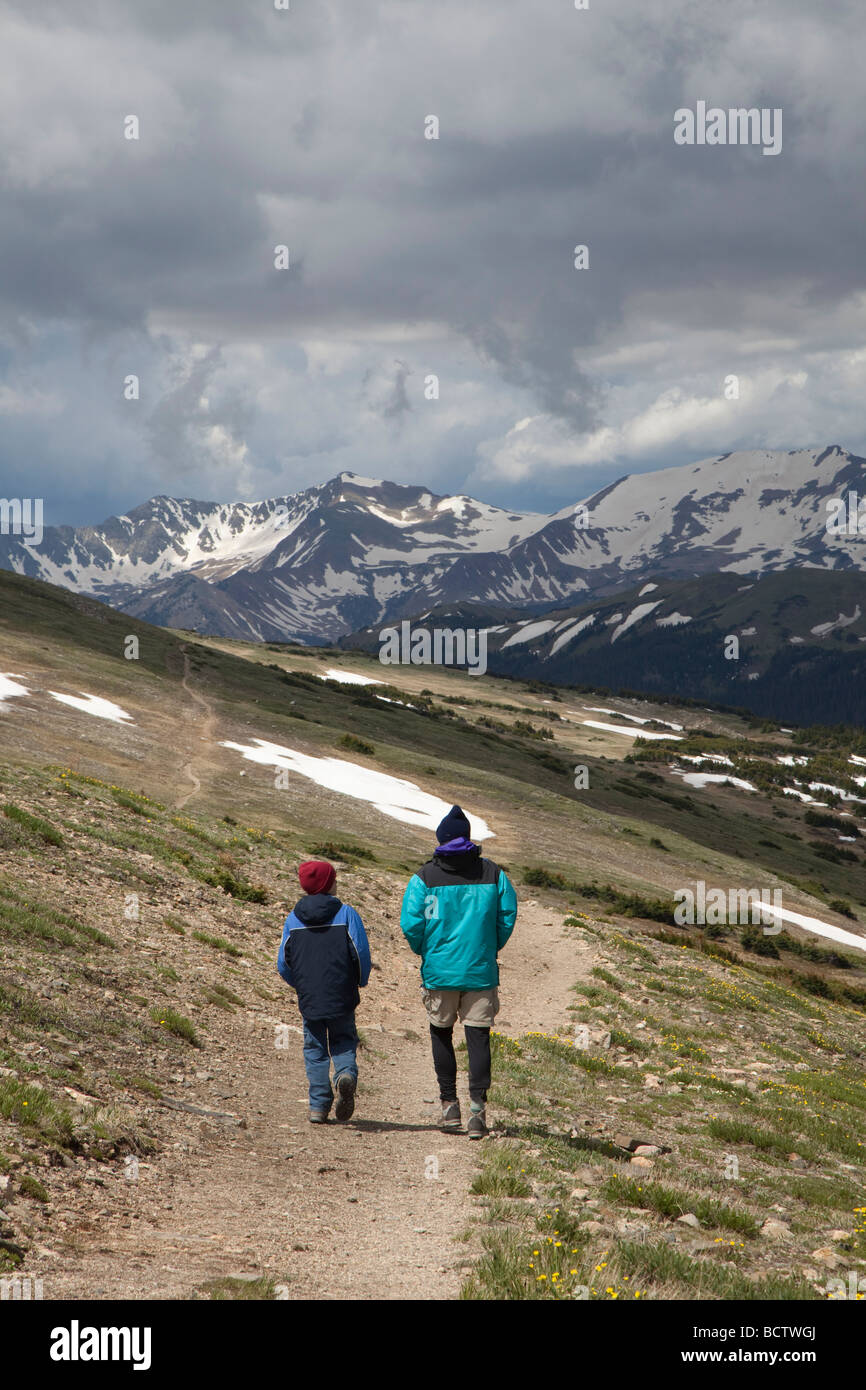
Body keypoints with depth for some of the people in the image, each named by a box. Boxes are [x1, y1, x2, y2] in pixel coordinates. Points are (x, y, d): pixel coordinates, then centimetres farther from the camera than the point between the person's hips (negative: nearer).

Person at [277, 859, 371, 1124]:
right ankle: (346, 1073, -17)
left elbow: (283, 963, 4)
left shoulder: (293, 918, 3)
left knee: (315, 1049, 11)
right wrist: (361, 980, 9)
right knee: (343, 1041, 15)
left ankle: (318, 1106, 3)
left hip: (308, 999, 1)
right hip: (341, 997, -1)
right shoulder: (346, 913, -3)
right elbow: (361, 951, -9)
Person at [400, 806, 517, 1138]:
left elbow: (411, 923, -9)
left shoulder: (425, 876, -5)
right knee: (478, 1037, 3)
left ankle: (449, 1105, 17)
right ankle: (477, 1106, -11)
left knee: (441, 1034, 15)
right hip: (481, 971, 1)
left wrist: (424, 952, 9)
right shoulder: (494, 873, 1)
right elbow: (508, 917, 1)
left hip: (439, 970, -1)